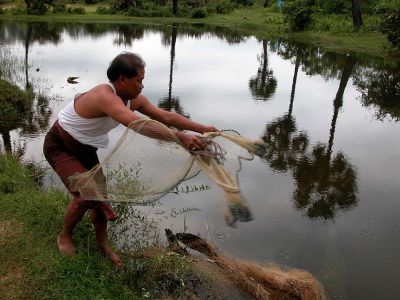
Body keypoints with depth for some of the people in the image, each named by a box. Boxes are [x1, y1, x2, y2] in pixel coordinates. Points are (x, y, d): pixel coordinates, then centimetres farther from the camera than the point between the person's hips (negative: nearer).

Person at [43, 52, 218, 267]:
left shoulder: (134, 99, -10)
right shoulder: (105, 96, -38)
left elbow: (165, 116, -10)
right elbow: (138, 124, -53)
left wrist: (202, 129, -17)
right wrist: (179, 137, -59)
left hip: (85, 149, 8)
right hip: (59, 147, -8)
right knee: (85, 195, -18)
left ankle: (103, 244, 23)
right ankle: (64, 236, 11)